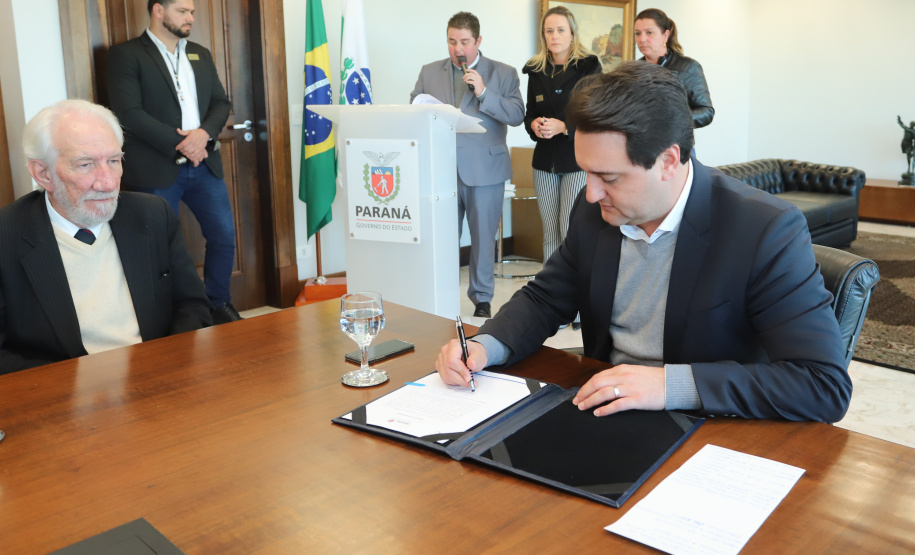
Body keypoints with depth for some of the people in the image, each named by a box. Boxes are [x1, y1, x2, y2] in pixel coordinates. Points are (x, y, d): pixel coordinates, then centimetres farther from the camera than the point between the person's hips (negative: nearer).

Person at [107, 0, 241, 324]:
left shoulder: (200, 55, 16)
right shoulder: (126, 55, -3)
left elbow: (221, 102, 10)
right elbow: (129, 113, -13)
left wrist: (204, 133, -10)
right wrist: (179, 143, -16)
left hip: (204, 164, 6)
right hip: (156, 169, -5)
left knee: (224, 237, 7)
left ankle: (218, 304, 25)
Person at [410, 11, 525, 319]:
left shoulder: (503, 73, 3)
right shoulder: (429, 72, 11)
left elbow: (517, 115, -7)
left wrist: (484, 93, -17)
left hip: (485, 170, -2)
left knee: (483, 236, 6)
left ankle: (482, 298, 20)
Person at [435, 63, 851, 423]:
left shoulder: (769, 231, -20)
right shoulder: (594, 211, -2)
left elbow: (827, 385, -23)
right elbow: (544, 298, 9)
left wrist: (674, 384, -32)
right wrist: (484, 347, -11)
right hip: (604, 412, 5)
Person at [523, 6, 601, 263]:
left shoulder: (588, 67, -3)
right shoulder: (536, 70, 10)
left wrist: (564, 127, -20)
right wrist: (533, 124, -7)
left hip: (578, 158, -4)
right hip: (545, 159, 4)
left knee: (571, 230, -9)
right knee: (550, 231, 7)